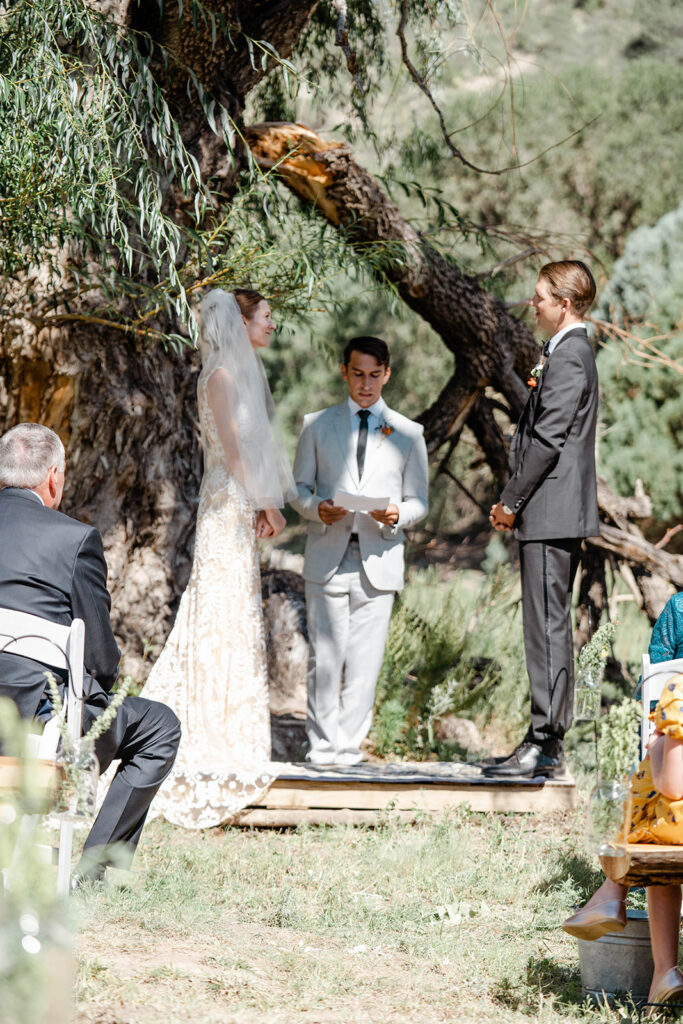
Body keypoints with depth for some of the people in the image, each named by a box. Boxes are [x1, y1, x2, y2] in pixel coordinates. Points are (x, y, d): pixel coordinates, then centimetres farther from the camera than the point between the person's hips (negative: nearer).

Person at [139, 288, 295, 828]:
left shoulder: (244, 373, 17)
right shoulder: (223, 374, -12)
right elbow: (231, 445, -17)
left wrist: (265, 504, 9)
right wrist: (266, 502, -14)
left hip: (242, 506, 10)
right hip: (229, 504, -10)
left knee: (237, 614, 11)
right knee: (227, 616, -7)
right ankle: (219, 744, -5)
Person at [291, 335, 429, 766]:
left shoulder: (408, 433, 12)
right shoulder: (317, 425, 12)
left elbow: (419, 501, 10)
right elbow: (299, 486, 12)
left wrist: (396, 515, -12)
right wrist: (317, 508, -11)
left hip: (379, 560, 0)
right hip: (327, 557, 0)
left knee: (366, 659, -2)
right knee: (325, 657, -4)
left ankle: (350, 744, 6)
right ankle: (323, 743, 4)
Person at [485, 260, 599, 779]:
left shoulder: (568, 357, -13)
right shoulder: (572, 352, 19)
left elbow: (548, 440, -18)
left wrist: (511, 502, -12)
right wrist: (513, 502, 17)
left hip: (552, 515, -11)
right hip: (555, 516, 11)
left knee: (548, 626, -10)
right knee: (549, 626, 11)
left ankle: (545, 745, -10)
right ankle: (549, 743, 14)